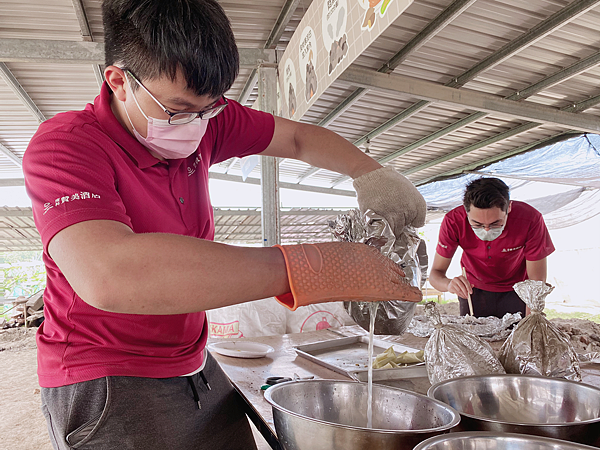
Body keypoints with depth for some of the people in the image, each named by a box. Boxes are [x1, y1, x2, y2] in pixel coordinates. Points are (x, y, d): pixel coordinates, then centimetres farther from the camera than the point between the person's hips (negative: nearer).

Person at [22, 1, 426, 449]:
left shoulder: (200, 115, -3)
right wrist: (307, 268, -43)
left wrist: (369, 172, -13)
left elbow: (297, 138, 7)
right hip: (105, 386, -5)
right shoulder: (65, 144, -22)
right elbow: (108, 276, -40)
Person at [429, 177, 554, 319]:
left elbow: (537, 283, -24)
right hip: (473, 289, 1)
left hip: (516, 292, 0)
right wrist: (449, 284, -43)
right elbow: (436, 273, -21)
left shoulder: (530, 220, -31)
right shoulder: (453, 221, -29)